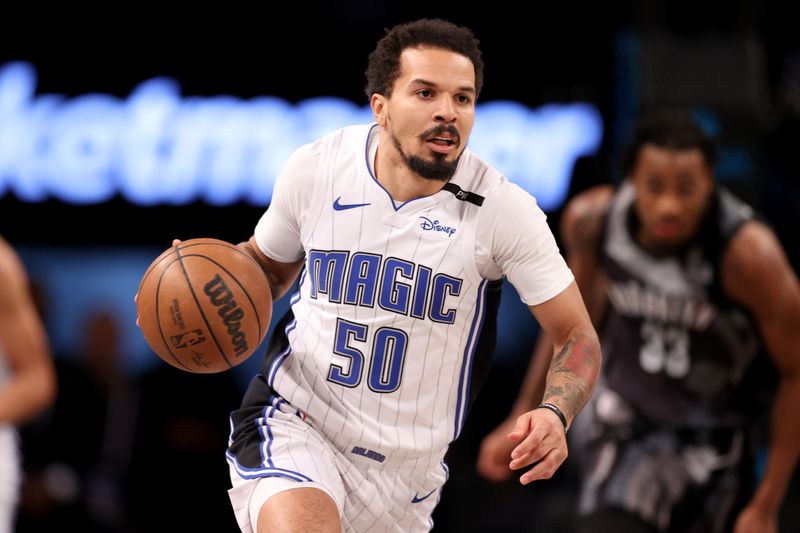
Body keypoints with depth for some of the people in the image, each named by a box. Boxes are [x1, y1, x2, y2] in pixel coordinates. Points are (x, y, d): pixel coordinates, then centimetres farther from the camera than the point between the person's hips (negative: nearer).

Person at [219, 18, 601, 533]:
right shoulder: (316, 168, -7)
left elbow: (579, 336, -7)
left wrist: (555, 415, -27)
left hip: (408, 463, 2)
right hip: (293, 420, -2)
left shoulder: (503, 209, -12)